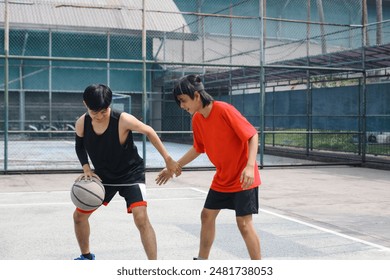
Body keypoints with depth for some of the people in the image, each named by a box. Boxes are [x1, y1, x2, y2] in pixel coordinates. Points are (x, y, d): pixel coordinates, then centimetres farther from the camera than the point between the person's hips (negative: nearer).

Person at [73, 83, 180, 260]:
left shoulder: (123, 120, -28)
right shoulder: (81, 124, -15)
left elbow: (149, 132, -12)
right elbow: (79, 146, 6)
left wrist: (168, 159, -9)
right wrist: (86, 169, -10)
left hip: (131, 174, -5)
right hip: (103, 176, 5)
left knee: (141, 217, -23)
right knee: (79, 215, 10)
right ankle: (86, 257, 35)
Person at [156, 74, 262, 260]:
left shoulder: (224, 110, -22)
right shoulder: (197, 119, 1)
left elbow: (252, 135, -20)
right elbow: (198, 149, 16)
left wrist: (250, 166, -32)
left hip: (243, 179, -8)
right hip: (222, 178, 8)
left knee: (244, 222, -8)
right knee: (207, 215, 12)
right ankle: (202, 261, 28)